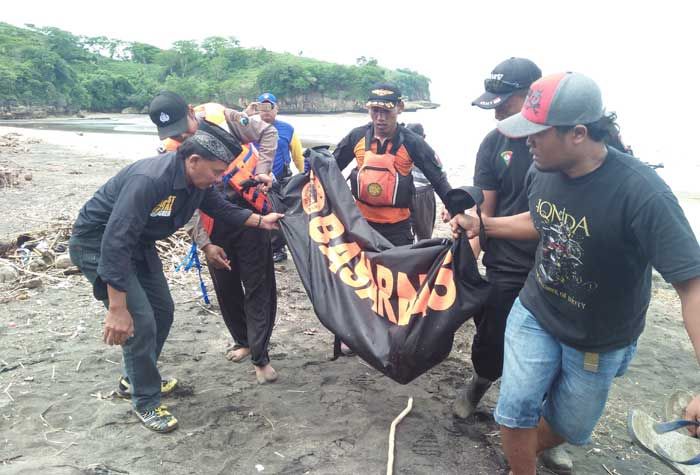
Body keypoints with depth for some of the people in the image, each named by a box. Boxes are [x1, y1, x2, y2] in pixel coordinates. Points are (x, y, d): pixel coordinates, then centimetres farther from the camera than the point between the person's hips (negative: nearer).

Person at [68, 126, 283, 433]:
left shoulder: (197, 181, -9)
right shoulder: (149, 179, -36)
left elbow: (220, 209, 10)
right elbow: (115, 242, -38)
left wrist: (261, 221, -2)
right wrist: (117, 309, -37)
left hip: (138, 243, 9)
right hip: (98, 244, -9)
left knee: (163, 311, 13)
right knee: (140, 321, -13)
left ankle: (138, 377, 35)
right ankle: (146, 403, 8)